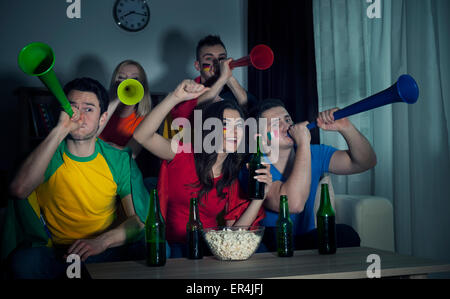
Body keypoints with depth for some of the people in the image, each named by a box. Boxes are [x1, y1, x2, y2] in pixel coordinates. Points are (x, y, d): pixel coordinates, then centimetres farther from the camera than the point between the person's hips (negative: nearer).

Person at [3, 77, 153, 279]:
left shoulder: (119, 159, 2)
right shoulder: (49, 155, -1)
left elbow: (138, 219, -1)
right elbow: (19, 190, -24)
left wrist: (101, 241, -22)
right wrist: (60, 130, -25)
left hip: (106, 252, 1)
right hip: (55, 252, -1)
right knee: (23, 261, -31)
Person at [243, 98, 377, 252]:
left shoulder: (314, 154, 1)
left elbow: (366, 162, -3)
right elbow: (294, 204, -34)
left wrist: (345, 127, -22)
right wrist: (303, 142, -31)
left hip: (307, 238, 4)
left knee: (345, 233, -23)